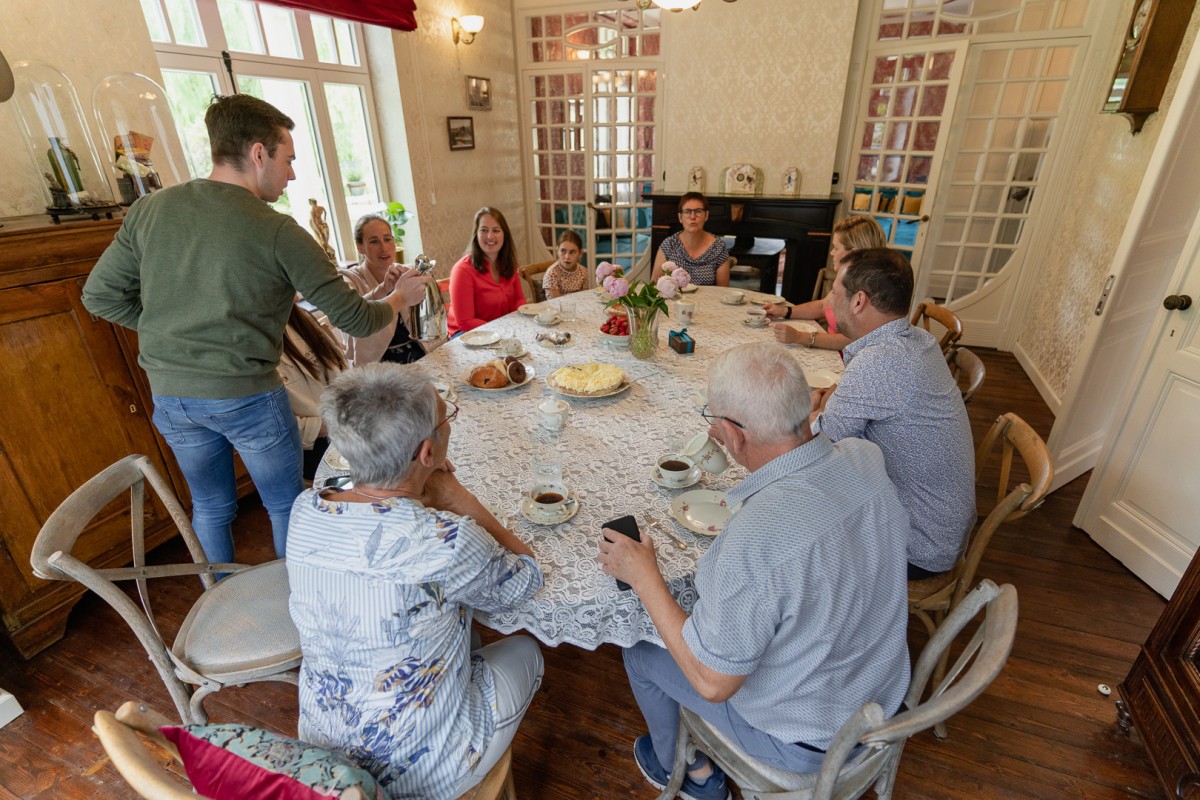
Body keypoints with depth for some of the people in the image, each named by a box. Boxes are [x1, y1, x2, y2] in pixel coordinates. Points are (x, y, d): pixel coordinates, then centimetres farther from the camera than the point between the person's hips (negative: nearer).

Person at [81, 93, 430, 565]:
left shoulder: (150, 210, 0)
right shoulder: (277, 232, -15)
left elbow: (100, 295, 5)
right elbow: (353, 319, -12)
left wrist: (172, 325, 14)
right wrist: (400, 298, 6)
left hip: (169, 395, 6)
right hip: (246, 396, -5)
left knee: (210, 506, 23)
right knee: (287, 506, 16)